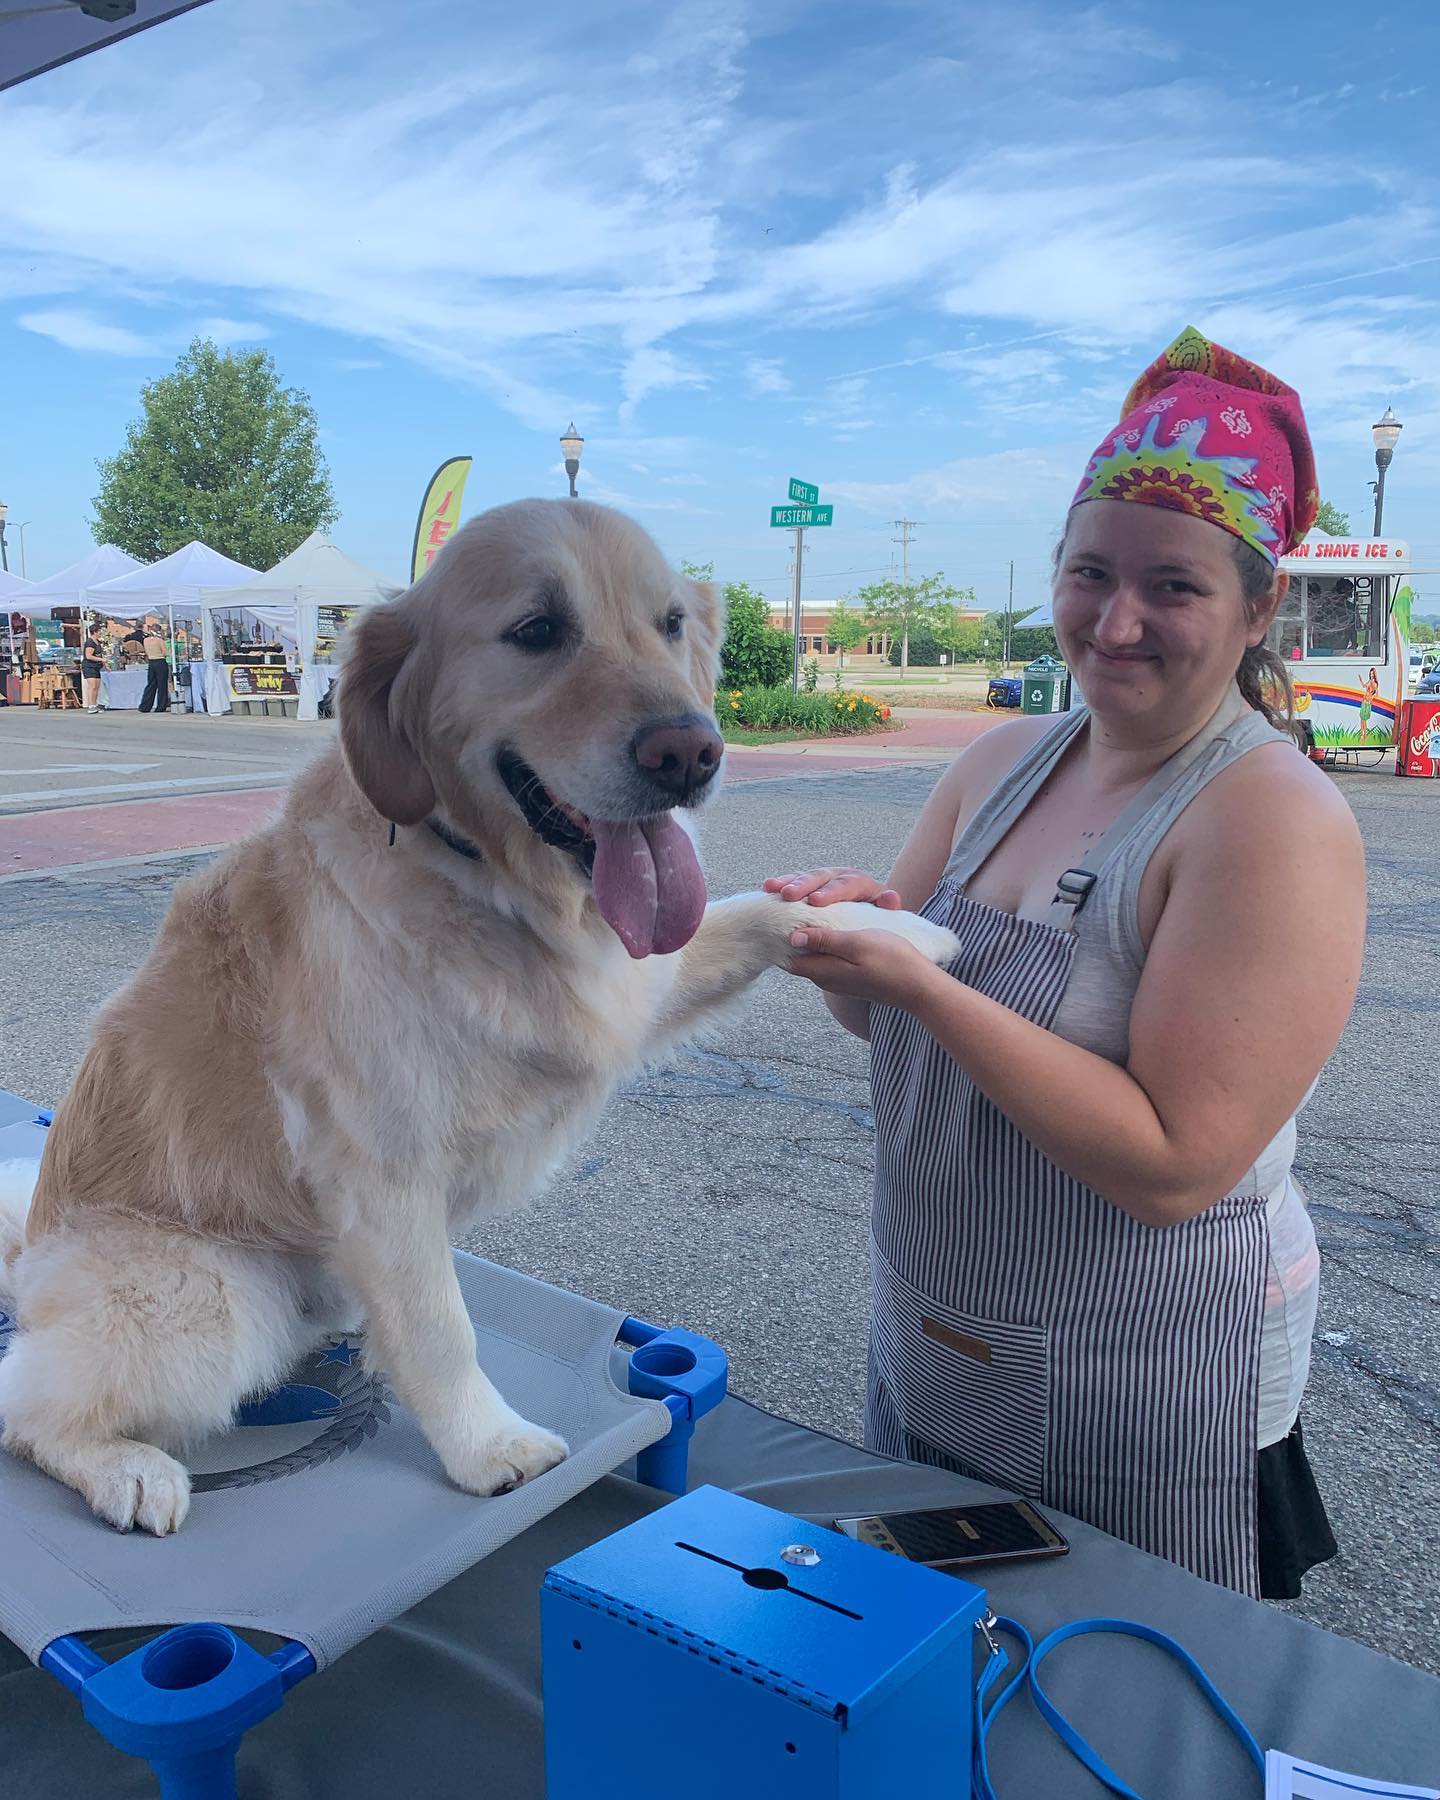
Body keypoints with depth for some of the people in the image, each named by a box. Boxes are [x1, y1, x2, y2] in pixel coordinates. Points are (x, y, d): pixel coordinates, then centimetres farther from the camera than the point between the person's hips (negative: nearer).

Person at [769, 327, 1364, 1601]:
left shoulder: (1275, 822, -21)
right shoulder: (1004, 762, 0)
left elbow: (1176, 1163, -26)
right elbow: (887, 1015, 3)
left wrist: (923, 983, -32)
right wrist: (850, 930, -20)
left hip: (1146, 1409, -6)